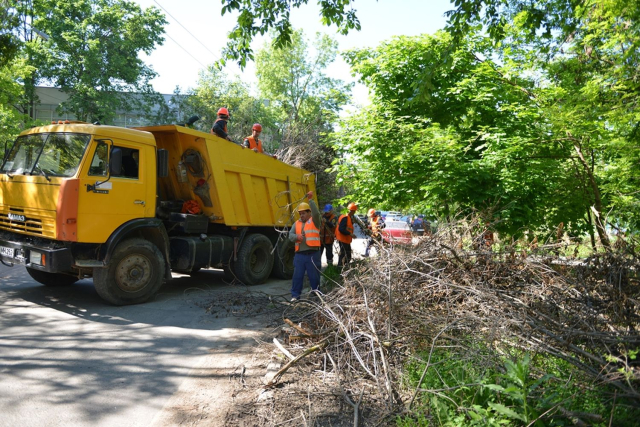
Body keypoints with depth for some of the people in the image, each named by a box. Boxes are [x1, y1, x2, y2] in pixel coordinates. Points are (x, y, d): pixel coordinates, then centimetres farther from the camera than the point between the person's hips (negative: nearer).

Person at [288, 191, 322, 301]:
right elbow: (290, 235, 6)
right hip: (299, 254, 4)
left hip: (312, 254, -4)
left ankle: (316, 292, 22)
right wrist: (297, 236, -17)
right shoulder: (297, 223, 16)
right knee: (297, 275, 4)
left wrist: (310, 200, -20)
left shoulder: (314, 221, 3)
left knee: (314, 275, 5)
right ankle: (295, 295, 12)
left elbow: (316, 212, -18)